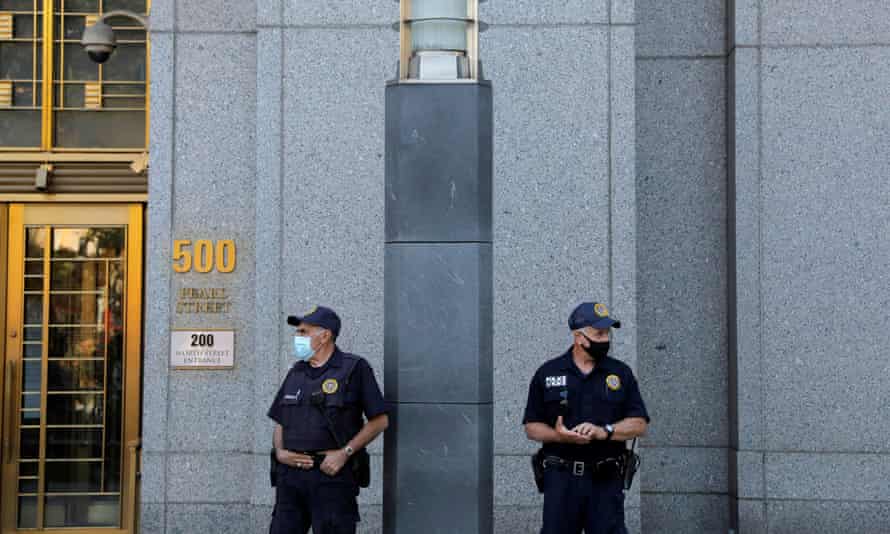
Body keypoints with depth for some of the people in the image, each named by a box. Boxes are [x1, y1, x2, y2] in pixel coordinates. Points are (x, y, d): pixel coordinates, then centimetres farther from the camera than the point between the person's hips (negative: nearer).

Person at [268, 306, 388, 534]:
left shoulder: (354, 369, -2)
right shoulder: (296, 373, 16)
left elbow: (380, 420, -4)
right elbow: (280, 423, 21)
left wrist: (344, 453, -12)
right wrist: (280, 452, 1)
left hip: (332, 475, -5)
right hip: (290, 476, 5)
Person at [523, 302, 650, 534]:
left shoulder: (621, 373, 8)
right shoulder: (547, 374, 6)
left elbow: (639, 424, 3)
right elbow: (531, 427, 7)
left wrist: (603, 432, -13)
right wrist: (559, 435, -13)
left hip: (607, 480, 0)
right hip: (561, 479, 0)